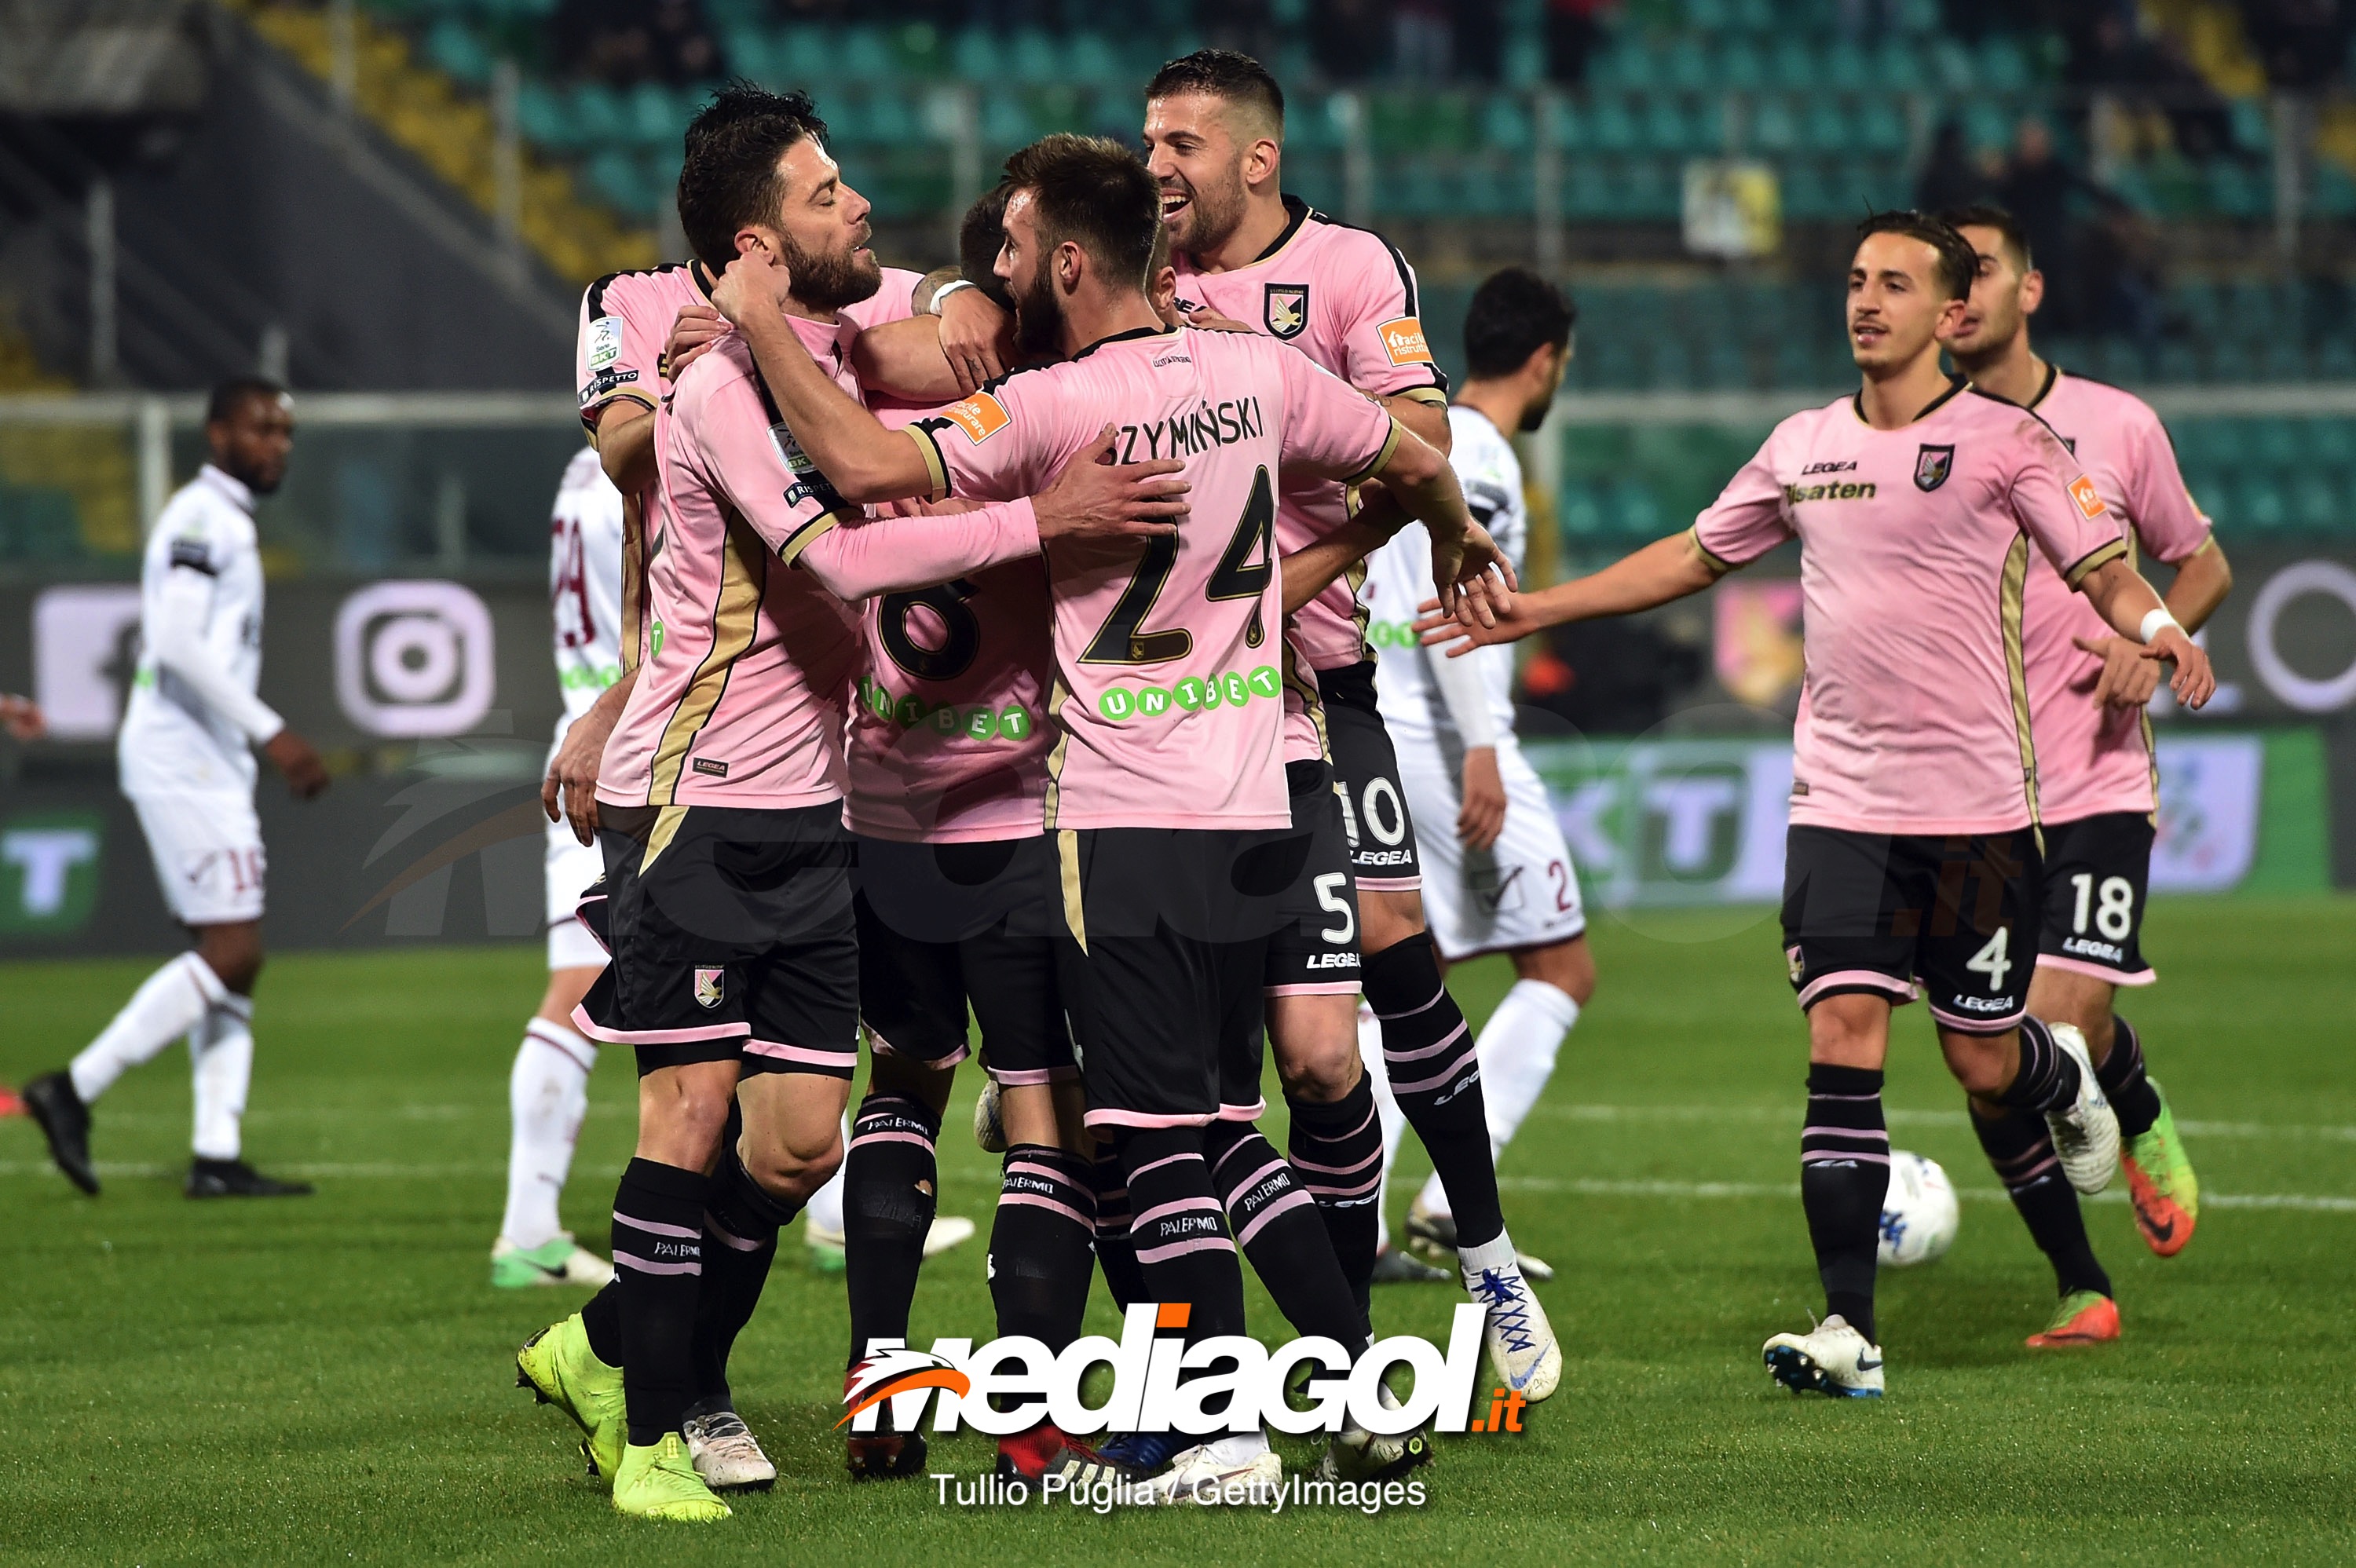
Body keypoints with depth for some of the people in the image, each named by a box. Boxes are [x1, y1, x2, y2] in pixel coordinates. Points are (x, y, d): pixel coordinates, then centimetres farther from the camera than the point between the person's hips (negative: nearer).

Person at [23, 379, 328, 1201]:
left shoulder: (228, 522, 19)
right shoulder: (202, 518, -11)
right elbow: (179, 645, -22)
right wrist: (271, 732, -21)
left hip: (209, 769, 10)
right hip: (184, 762, -10)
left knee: (231, 960, 6)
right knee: (231, 952, -12)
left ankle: (217, 1157, 4)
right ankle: (76, 1089, -8)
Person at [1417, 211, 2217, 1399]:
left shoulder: (2005, 440, -3)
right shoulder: (1804, 448, 10)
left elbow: (2101, 568, -6)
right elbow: (1696, 556, 23)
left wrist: (2156, 631, -29)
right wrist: (1539, 610, 21)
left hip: (1977, 808, -3)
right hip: (1840, 802, 3)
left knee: (1984, 1065, 4)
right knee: (1842, 1042, -11)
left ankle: (2064, 1075, 44)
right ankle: (1850, 1332, -12)